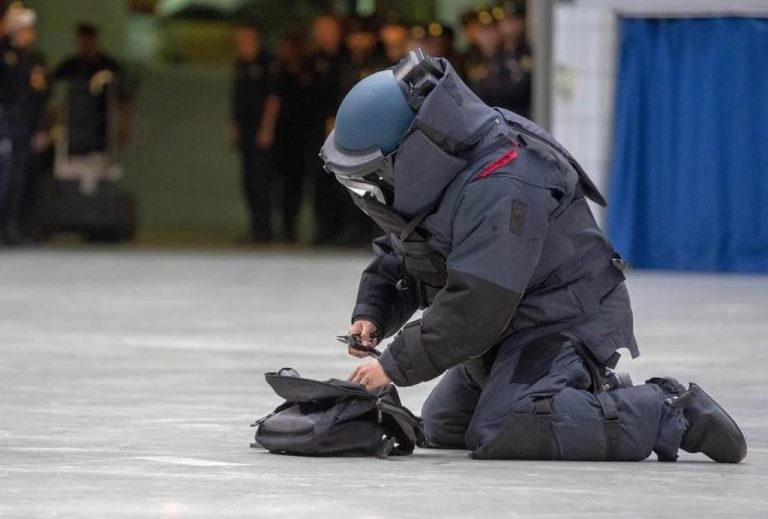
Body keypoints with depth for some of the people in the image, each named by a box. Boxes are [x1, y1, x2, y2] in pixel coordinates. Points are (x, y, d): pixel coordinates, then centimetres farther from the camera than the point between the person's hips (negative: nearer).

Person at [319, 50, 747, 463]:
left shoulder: (500, 192, -30)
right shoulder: (429, 175, 1)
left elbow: (473, 310, -32)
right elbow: (398, 260, 15)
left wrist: (395, 367, -25)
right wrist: (370, 315, -4)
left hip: (565, 320, -11)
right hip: (511, 327, 11)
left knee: (501, 434, -30)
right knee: (442, 428, 22)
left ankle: (668, 414, -20)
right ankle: (601, 396, 21)